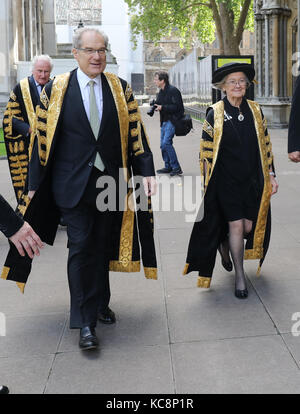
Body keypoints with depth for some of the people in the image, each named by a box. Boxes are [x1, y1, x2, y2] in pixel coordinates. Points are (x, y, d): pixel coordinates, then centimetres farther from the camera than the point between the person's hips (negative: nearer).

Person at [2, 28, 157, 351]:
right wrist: (34, 184, 0)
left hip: (110, 182, 3)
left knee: (102, 247, 13)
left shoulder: (120, 90, 4)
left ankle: (99, 303, 32)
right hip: (72, 184, -2)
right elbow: (42, 139, 1)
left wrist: (146, 172, -4)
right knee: (81, 248, -5)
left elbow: (135, 134, 5)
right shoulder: (55, 91, -1)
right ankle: (85, 322, 3)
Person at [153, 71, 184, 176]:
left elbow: (177, 107, -19)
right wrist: (155, 105, 4)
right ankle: (168, 167, 20)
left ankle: (176, 168, -13)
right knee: (163, 145, 9)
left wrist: (162, 107, -22)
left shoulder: (173, 90, -13)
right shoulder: (161, 92, 14)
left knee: (166, 143, -18)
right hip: (164, 121, 9)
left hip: (173, 120, -9)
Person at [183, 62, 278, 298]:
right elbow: (207, 152, -2)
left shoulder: (255, 111, 6)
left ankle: (224, 244, 38)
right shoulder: (215, 114, -3)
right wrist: (207, 183, -5)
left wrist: (271, 175, 5)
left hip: (252, 180, 4)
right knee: (236, 225, -5)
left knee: (249, 226, 4)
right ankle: (240, 277, 10)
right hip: (226, 180, -3)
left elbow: (265, 146, 10)